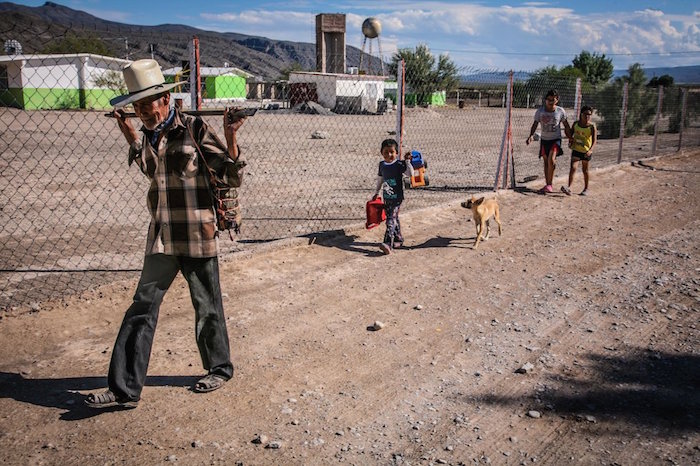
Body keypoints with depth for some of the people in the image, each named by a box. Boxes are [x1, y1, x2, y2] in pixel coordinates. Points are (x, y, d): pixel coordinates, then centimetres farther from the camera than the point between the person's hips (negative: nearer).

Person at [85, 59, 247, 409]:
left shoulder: (194, 130, -9)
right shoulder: (149, 136, 9)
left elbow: (234, 178, -9)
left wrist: (230, 140, -25)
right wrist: (129, 134, 24)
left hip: (197, 237, -6)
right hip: (162, 238, 6)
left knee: (207, 308, 8)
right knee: (141, 309, 5)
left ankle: (219, 367, 31)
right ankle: (124, 389, 13)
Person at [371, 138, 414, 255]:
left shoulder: (399, 164, -10)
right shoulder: (382, 164, 7)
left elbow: (410, 173, -22)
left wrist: (407, 161, -27)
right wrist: (376, 193, 27)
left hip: (397, 198, -6)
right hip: (386, 197, 6)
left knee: (391, 219, -16)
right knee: (394, 219, 16)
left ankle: (388, 243, -24)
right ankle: (398, 239, 32)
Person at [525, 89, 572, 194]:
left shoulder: (560, 111, -6)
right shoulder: (540, 111, -4)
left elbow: (566, 126, 5)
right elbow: (535, 124, 4)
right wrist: (531, 135, -12)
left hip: (556, 139, -3)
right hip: (544, 139, 3)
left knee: (551, 160, -22)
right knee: (546, 162, 8)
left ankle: (549, 185, -14)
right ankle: (548, 185, 18)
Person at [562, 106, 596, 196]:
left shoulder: (592, 126, -12)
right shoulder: (576, 123, -1)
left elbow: (594, 140, -18)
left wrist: (591, 150, -32)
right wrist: (571, 140, -2)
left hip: (586, 151, -2)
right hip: (576, 149, 2)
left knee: (585, 170, 11)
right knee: (573, 168, -13)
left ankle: (586, 188, 27)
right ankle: (569, 188, -23)